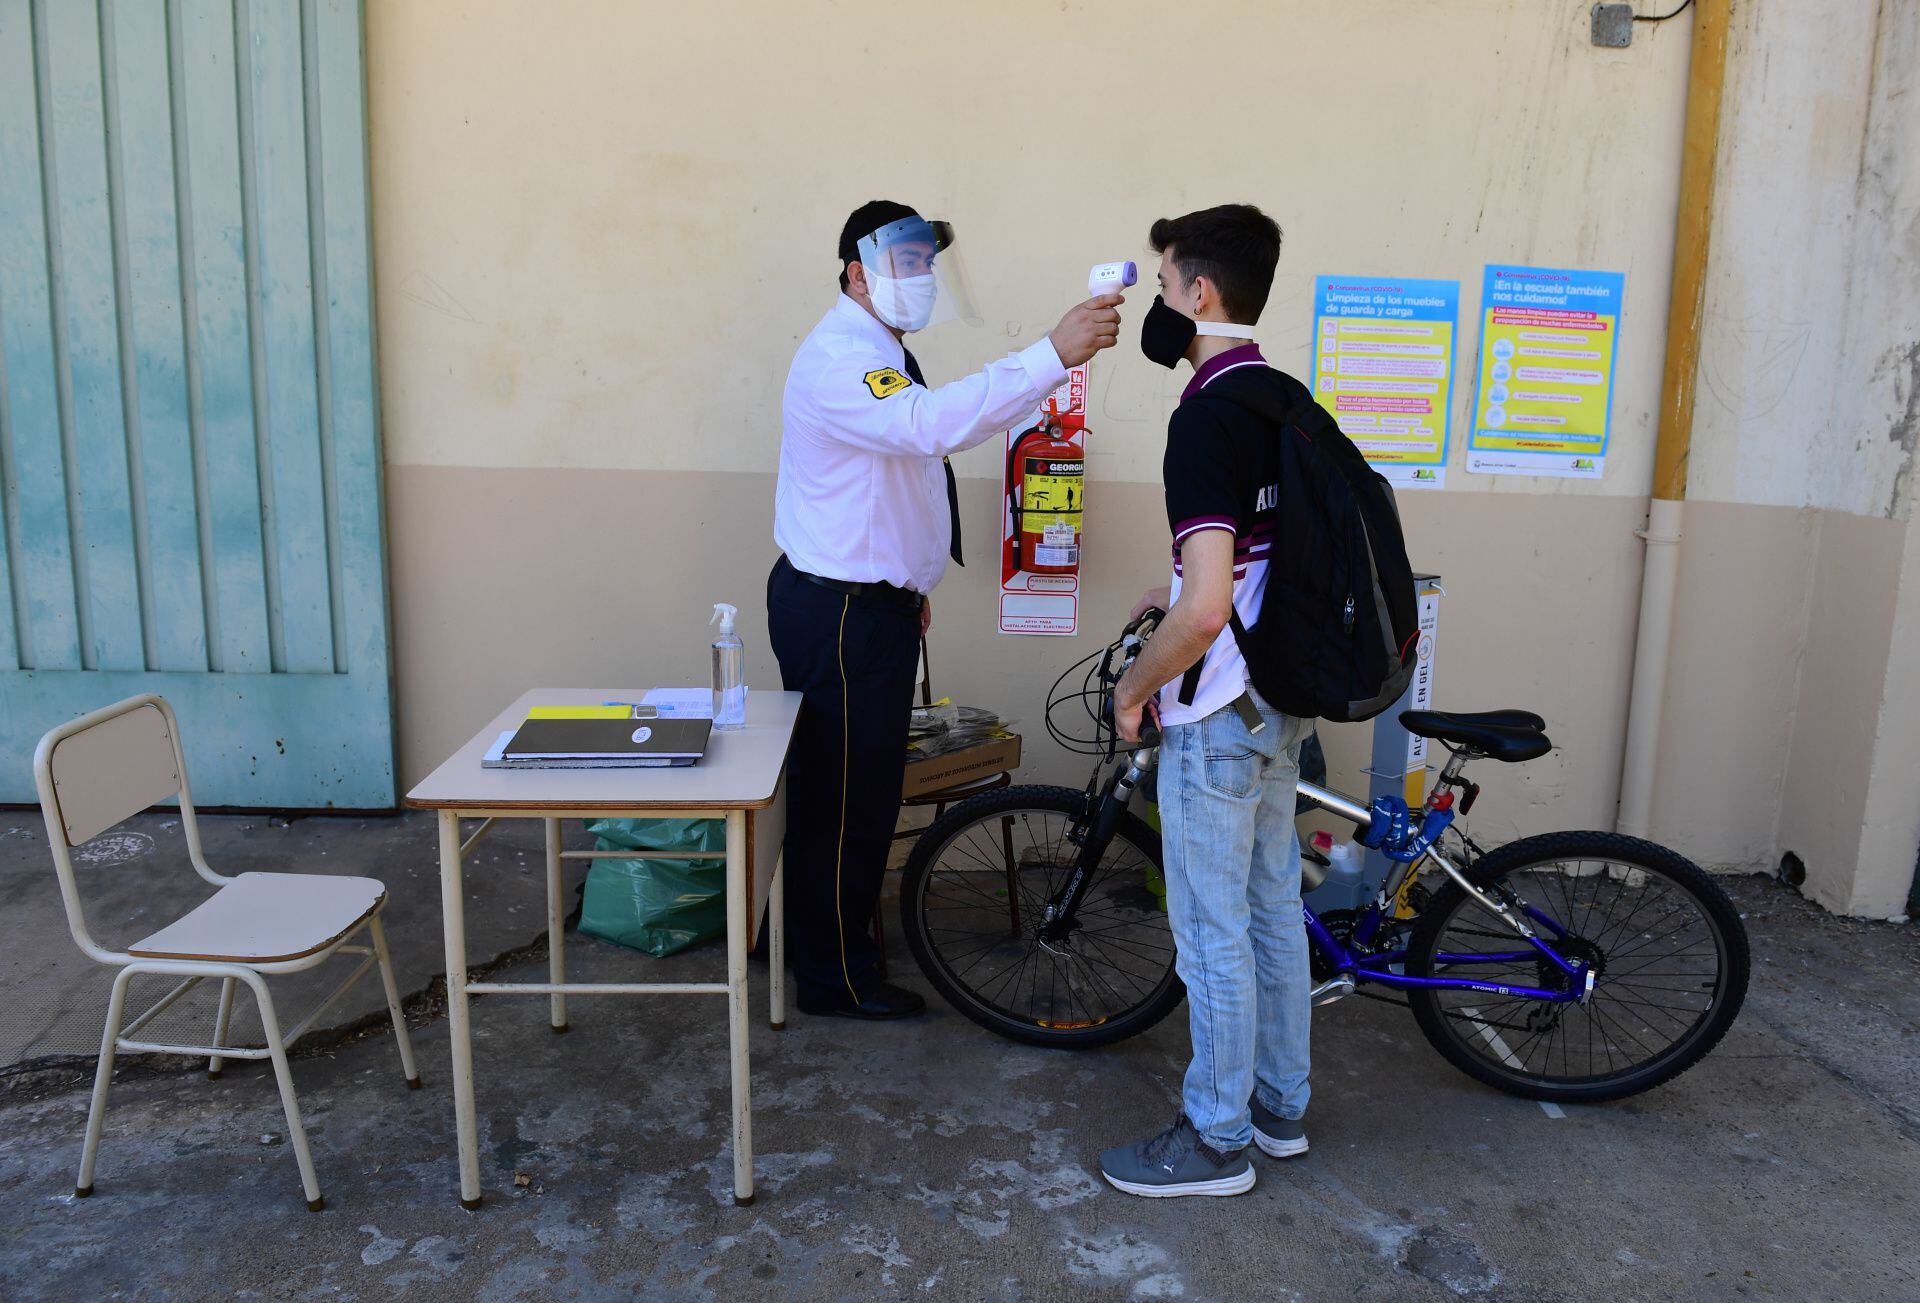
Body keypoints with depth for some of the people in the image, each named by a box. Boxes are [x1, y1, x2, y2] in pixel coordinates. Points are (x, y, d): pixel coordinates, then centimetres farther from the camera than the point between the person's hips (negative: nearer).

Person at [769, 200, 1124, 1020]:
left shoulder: (875, 352, 15)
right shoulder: (841, 359, -20)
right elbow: (935, 422, -40)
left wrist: (908, 583, 22)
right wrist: (1054, 354, -45)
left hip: (868, 604, 10)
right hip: (838, 614, -10)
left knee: (847, 788, 20)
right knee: (847, 794, 0)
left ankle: (836, 935, 36)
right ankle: (833, 977, 15)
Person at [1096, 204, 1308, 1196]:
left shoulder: (1206, 418, -22)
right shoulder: (1289, 399, 8)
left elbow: (1205, 611, -28)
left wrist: (1134, 688, -13)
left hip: (1218, 715, -9)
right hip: (1282, 702, 10)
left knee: (1213, 934, 4)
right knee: (1273, 909, 19)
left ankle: (1215, 1140, 20)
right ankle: (1279, 1105, 34)